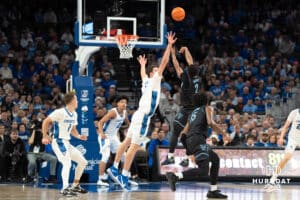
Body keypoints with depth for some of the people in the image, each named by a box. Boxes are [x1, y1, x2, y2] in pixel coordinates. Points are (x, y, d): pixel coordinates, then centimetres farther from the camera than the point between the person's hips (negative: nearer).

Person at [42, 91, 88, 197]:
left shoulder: (74, 114, 10)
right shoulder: (60, 112, -16)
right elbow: (46, 121, -15)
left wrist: (78, 136, 2)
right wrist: (45, 136, -19)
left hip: (67, 142, 9)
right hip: (58, 142, -9)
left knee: (83, 162, 11)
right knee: (67, 163, -24)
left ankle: (75, 186, 21)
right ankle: (65, 189, -21)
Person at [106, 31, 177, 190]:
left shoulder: (147, 81, 16)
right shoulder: (154, 80, -5)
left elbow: (142, 73, 40)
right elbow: (164, 62, -13)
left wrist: (143, 65, 59)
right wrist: (169, 45, -11)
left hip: (140, 116, 10)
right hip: (143, 116, -10)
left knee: (127, 142, 14)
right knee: (134, 146, -11)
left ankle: (114, 168, 20)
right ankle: (124, 177, -14)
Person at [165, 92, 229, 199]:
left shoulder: (193, 113, 30)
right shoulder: (207, 108, 11)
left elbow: (184, 132, 22)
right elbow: (210, 123, -10)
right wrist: (223, 133, -3)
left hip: (190, 141, 8)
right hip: (198, 139, -8)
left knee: (215, 159, 23)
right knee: (203, 170, -19)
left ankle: (213, 190, 19)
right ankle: (175, 176, -35)